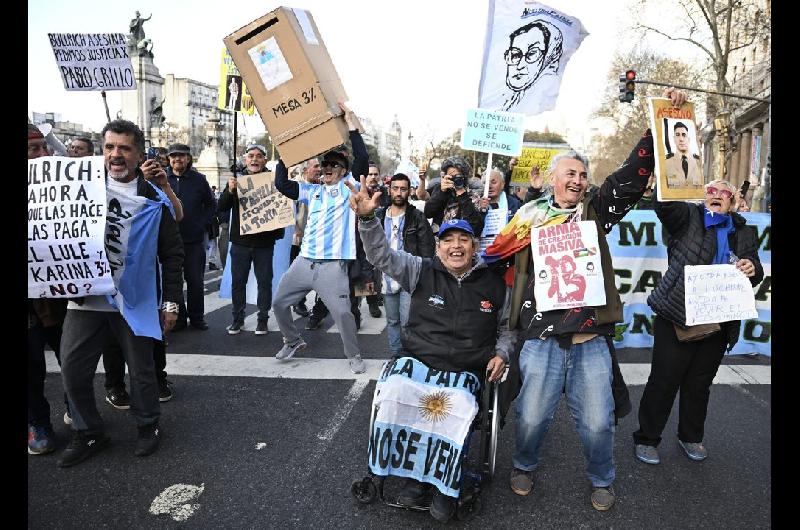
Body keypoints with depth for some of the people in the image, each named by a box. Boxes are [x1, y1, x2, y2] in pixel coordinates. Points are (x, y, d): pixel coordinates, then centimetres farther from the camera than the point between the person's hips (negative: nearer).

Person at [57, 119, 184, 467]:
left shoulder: (154, 200, -3)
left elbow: (172, 253, 0)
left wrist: (171, 301, -2)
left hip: (135, 299, -2)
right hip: (85, 295, 3)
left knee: (141, 369, 9)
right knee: (73, 368, 5)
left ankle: (148, 426, 31)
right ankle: (88, 433, 26)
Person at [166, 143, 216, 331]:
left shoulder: (199, 179, 4)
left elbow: (211, 205, 11)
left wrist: (202, 224, 1)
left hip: (194, 240, 0)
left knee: (195, 280, 6)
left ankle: (197, 317, 19)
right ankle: (178, 317, 19)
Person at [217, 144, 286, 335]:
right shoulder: (236, 180, 5)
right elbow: (221, 207, -1)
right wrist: (230, 191, -20)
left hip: (264, 242, -2)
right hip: (240, 241, 2)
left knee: (264, 281, 6)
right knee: (238, 281, 8)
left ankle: (263, 319, 16)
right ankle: (237, 319, 20)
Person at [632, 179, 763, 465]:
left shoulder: (744, 233, 16)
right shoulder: (688, 217, 2)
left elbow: (756, 273, 14)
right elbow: (664, 203, -17)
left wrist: (752, 268, -8)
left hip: (719, 323, 5)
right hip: (678, 317, -4)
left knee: (700, 384, 17)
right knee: (664, 381, 1)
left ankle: (690, 437, 36)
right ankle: (646, 439, 16)